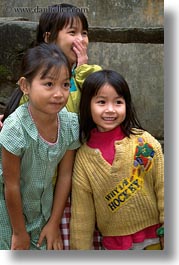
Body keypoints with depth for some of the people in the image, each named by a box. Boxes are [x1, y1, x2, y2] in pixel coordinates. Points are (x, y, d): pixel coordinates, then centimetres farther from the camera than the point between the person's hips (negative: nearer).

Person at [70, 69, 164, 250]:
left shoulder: (144, 142, -12)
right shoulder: (84, 156, -7)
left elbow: (162, 189, -7)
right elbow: (81, 214, -2)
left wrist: (167, 235, -5)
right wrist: (81, 249, 1)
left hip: (153, 237, 0)